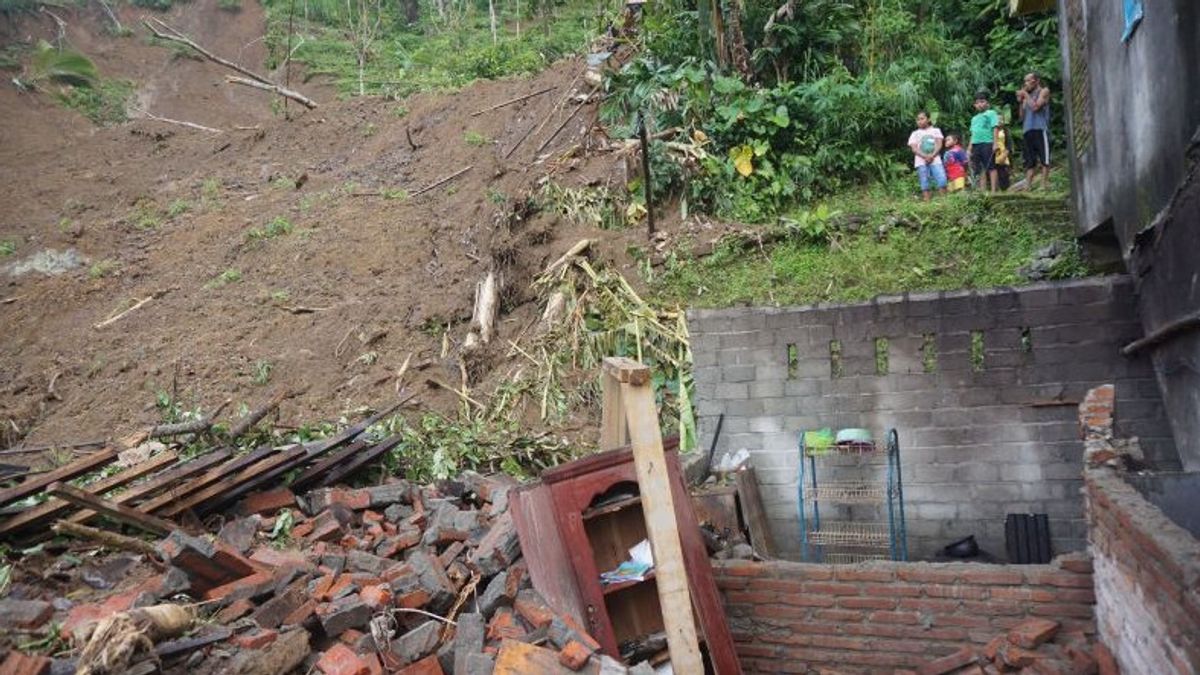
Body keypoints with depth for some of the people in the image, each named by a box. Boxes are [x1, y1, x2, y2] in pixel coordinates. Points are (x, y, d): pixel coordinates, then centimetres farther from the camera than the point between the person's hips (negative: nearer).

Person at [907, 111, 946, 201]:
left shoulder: (935, 130, 15)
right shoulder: (915, 134, 13)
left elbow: (939, 144, 3)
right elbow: (914, 149, 0)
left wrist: (931, 156, -15)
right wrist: (925, 157, -16)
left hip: (935, 160, 0)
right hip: (921, 162, 0)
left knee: (942, 179, -13)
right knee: (924, 184, -3)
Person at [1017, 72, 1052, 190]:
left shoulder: (1044, 91, 9)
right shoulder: (1027, 95, 22)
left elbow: (1035, 107, -8)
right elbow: (1022, 117, 18)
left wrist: (1026, 95, 2)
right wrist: (1020, 102, 9)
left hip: (1040, 128, -5)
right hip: (1028, 130, 5)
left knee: (1044, 158, -10)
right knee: (1030, 161, 0)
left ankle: (1044, 185, -12)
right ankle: (1027, 186, -6)